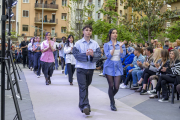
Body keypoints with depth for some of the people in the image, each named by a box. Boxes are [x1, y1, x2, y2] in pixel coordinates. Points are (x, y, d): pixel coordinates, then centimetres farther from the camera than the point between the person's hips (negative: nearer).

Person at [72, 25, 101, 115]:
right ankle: (85, 106, -15)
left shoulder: (95, 43, 7)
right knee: (83, 87, -11)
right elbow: (75, 54, -9)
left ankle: (82, 104, 30)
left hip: (91, 67, 3)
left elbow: (99, 54, -1)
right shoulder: (78, 43, 0)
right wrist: (86, 54, -22)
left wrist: (93, 54, -22)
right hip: (81, 67, -3)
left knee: (86, 86, 14)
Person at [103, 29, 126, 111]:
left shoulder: (121, 44, 6)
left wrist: (120, 47, -16)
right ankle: (112, 104, 13)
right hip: (109, 66, -2)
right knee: (111, 86, -1)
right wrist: (113, 48, -20)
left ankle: (111, 97, 30)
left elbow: (123, 56, -4)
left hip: (118, 67, 2)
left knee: (116, 87, -2)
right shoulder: (107, 45, 0)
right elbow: (108, 56, -10)